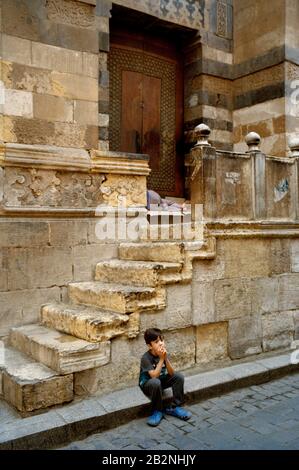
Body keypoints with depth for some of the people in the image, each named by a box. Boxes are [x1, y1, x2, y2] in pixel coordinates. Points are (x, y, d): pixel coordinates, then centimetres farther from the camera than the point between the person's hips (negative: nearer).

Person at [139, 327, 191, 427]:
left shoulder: (164, 353, -10)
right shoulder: (146, 358, -25)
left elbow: (171, 374, -16)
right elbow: (154, 375, -34)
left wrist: (166, 358, -30)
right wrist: (161, 359, -33)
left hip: (161, 380, 6)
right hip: (147, 384, -6)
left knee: (179, 376, -15)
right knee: (156, 382, -38)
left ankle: (174, 407, -4)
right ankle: (157, 411, -15)